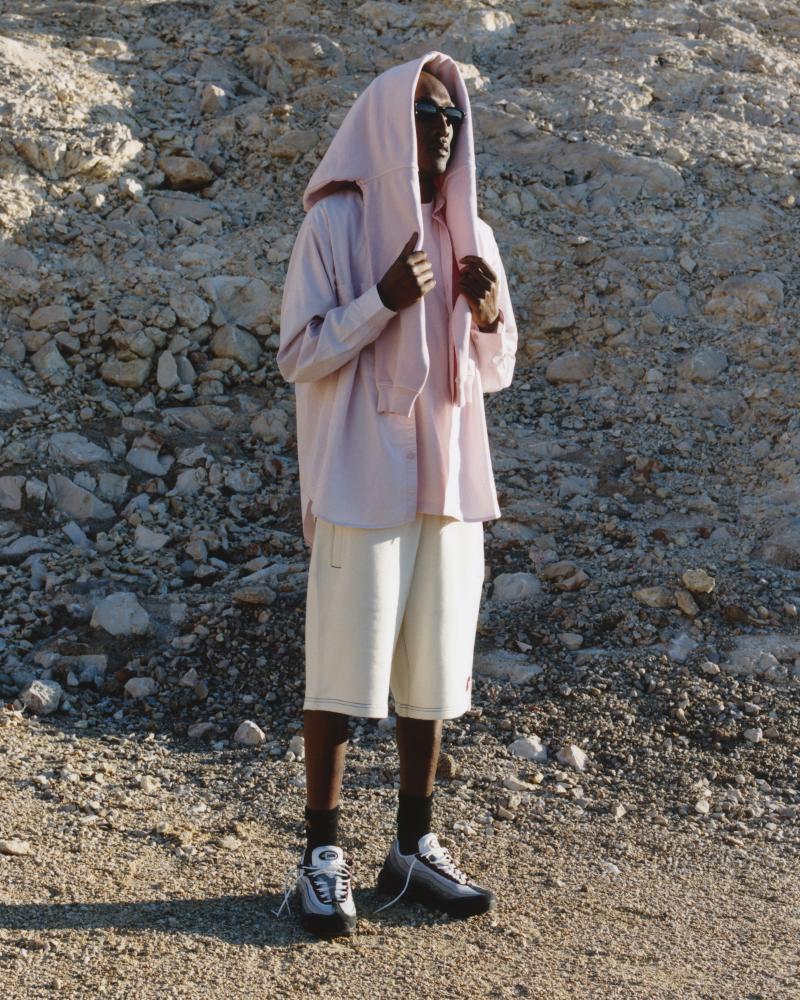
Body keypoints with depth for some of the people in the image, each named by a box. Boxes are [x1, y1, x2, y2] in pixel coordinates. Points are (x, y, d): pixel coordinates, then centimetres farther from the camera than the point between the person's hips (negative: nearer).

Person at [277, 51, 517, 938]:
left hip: (448, 481, 6)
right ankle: (322, 855, 9)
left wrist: (489, 314, -5)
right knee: (342, 666, -2)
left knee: (432, 668, 9)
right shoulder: (337, 223, -3)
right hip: (361, 480, -5)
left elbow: (495, 371, 15)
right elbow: (297, 356, -7)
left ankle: (413, 848, 20)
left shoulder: (468, 234, 13)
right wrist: (383, 301, -19)